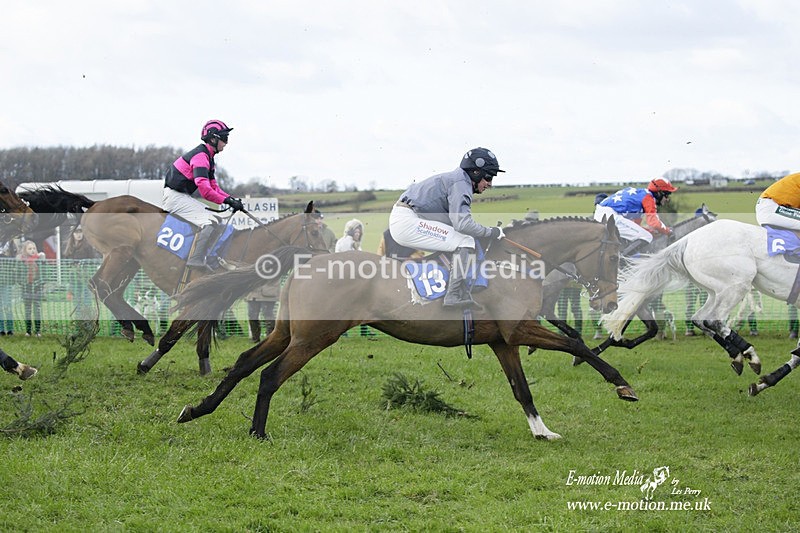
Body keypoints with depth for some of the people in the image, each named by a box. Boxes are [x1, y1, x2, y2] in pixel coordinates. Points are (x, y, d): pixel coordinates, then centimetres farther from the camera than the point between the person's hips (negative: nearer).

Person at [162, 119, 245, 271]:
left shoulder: (208, 157, 16)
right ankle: (196, 260, -21)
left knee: (212, 218, 14)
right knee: (208, 222, -21)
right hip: (174, 196, -11)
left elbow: (213, 186, 16)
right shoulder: (200, 156, -18)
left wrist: (232, 199, 1)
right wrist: (228, 201, -26)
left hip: (182, 196, 11)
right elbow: (205, 190, -29)